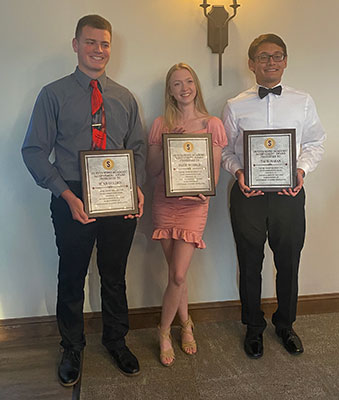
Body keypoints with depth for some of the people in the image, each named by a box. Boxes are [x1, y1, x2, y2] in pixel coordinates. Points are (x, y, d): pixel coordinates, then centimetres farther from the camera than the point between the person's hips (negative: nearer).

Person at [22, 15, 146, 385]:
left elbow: (138, 148, 11)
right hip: (72, 201, -2)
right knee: (71, 278, 11)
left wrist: (137, 187, -8)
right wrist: (67, 195, -17)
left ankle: (116, 341, 38)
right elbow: (34, 151, -5)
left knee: (115, 276, 16)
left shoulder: (124, 98, 11)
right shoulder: (54, 94, 0)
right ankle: (72, 350, 35)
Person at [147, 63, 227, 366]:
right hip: (165, 202, 2)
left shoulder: (212, 124, 3)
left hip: (194, 204, -2)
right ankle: (185, 324, 31)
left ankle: (164, 331, 14)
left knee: (178, 275, -8)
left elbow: (215, 171, 3)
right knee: (176, 273, 7)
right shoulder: (161, 125, 6)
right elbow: (152, 170, 4)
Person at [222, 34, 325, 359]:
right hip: (248, 194, 0)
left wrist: (301, 169, -10)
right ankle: (254, 327, 32)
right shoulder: (235, 107, 4)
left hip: (289, 194, 1)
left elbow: (315, 143, 9)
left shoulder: (303, 103, 7)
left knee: (288, 264, 11)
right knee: (250, 265, 10)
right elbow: (226, 150, 6)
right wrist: (238, 172, -13)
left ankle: (285, 325, 36)